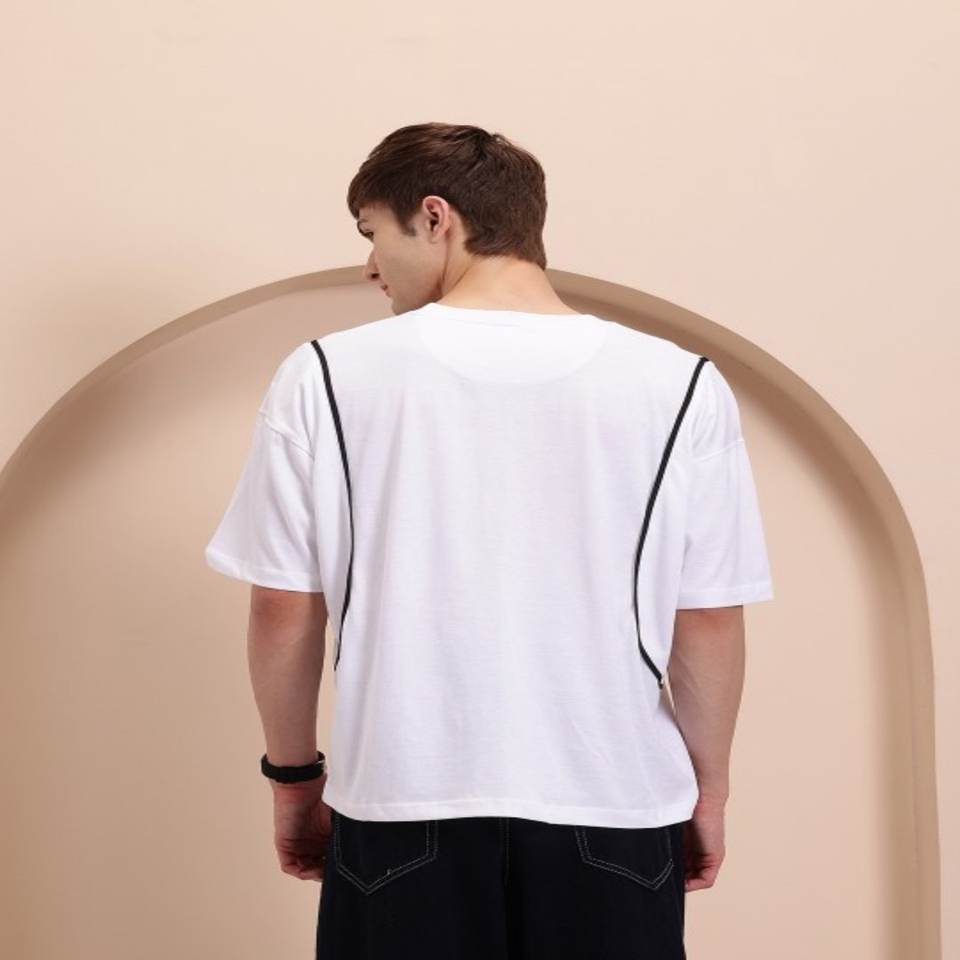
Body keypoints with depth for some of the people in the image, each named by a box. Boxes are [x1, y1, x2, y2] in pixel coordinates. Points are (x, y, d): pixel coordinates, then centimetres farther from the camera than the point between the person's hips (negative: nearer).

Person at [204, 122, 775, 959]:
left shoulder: (328, 376, -7)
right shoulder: (680, 386, -7)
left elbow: (285, 610, -3)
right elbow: (710, 623, -3)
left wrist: (294, 776, 12)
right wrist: (708, 790, 12)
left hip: (403, 812, 0)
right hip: (612, 813, 1)